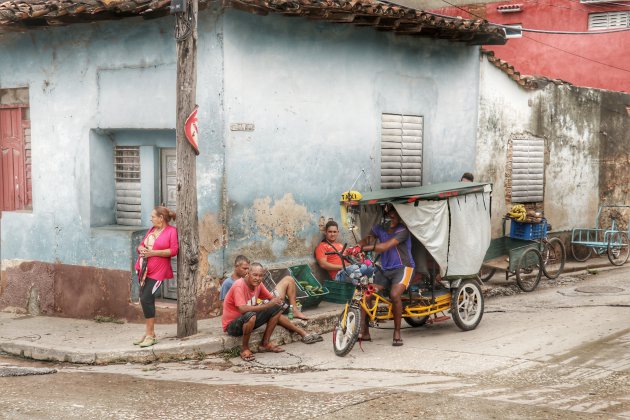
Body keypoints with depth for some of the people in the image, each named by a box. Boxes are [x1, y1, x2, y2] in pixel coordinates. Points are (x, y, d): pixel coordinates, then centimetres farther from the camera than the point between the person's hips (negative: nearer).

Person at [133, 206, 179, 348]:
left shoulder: (171, 231, -5)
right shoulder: (152, 230, 18)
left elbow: (173, 250, -14)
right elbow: (141, 245, 22)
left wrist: (153, 252, -17)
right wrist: (141, 249, -3)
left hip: (157, 272, -8)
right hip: (144, 270, 8)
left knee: (146, 298, -15)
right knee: (146, 299, 10)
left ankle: (150, 335, -7)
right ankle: (149, 333, 19)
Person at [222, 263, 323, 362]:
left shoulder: (257, 284, -3)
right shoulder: (239, 286, -26)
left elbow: (271, 297, 8)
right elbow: (243, 309, -38)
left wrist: (277, 300, -18)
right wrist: (268, 305, -35)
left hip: (246, 321, 8)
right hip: (232, 325, -8)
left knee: (276, 309, 3)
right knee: (250, 316, -39)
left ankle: (265, 343, 5)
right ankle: (244, 348, -18)